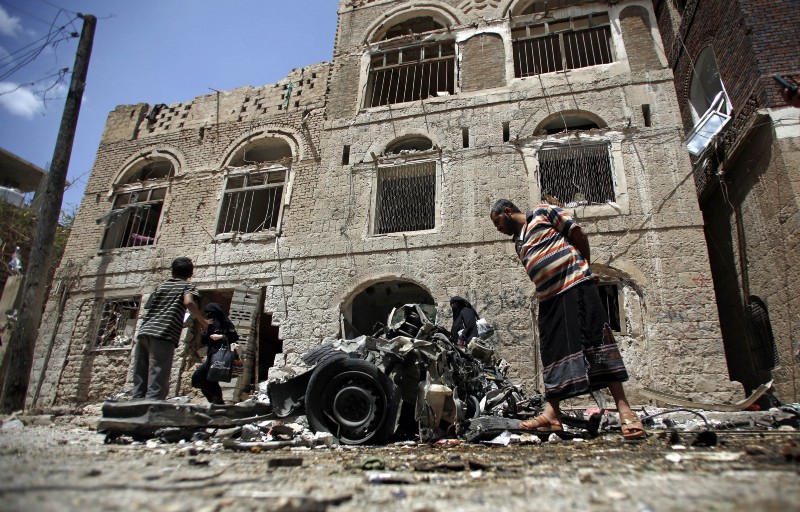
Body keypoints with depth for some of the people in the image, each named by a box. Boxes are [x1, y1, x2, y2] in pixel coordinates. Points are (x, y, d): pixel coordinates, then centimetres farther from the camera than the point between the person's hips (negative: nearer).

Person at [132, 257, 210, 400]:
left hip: (143, 332, 6)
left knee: (140, 384, 6)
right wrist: (203, 321, -1)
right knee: (156, 386, -10)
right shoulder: (187, 286, 9)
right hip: (163, 335, -6)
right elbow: (188, 302, -12)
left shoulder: (161, 285, 26)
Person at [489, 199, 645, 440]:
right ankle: (552, 414, -1)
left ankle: (624, 410, -9)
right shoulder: (518, 243, 24)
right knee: (553, 350, 1)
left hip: (575, 285, -7)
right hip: (548, 298, 7)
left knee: (596, 341, -11)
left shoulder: (541, 212, 6)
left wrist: (583, 270, 7)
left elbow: (579, 235, 3)